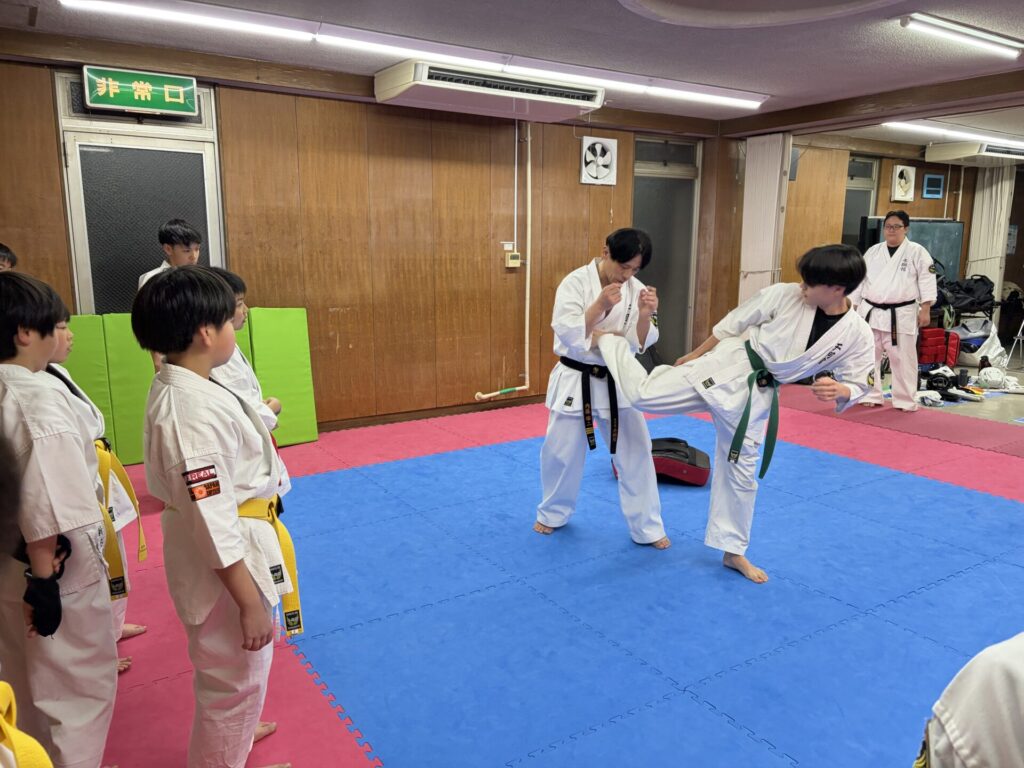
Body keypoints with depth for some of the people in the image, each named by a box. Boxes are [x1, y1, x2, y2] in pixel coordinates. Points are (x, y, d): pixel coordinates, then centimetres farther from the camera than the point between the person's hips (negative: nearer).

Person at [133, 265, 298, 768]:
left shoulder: (178, 387, 1)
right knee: (236, 675, 12)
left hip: (236, 551, 10)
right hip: (228, 564, -10)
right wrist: (251, 604, -21)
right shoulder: (193, 412, -30)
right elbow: (213, 522, -28)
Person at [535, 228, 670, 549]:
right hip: (575, 381, -2)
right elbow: (568, 335, -21)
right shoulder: (575, 282, -14)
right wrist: (600, 305, -31)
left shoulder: (637, 290, -4)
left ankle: (647, 528, 19)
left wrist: (645, 316, -24)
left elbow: (638, 345, -5)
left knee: (636, 452, 4)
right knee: (561, 453, 10)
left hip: (618, 381, 3)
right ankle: (553, 513, 36)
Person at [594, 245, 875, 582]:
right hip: (726, 369, -2)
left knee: (740, 473, 13)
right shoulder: (784, 294, -12)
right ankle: (606, 340, 14)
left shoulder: (857, 334, -7)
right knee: (644, 394, -15)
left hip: (756, 395, 2)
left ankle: (733, 552, 31)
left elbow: (858, 384, 2)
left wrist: (839, 390, -23)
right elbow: (733, 323, -1)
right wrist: (695, 355, 5)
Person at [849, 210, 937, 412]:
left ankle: (905, 400, 13)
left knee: (902, 359, 1)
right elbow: (859, 280, 12)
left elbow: (927, 281, -4)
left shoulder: (917, 252, -1)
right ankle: (870, 396, 20)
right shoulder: (873, 251, 9)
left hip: (901, 315, -3)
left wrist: (925, 310, -10)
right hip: (871, 312, 4)